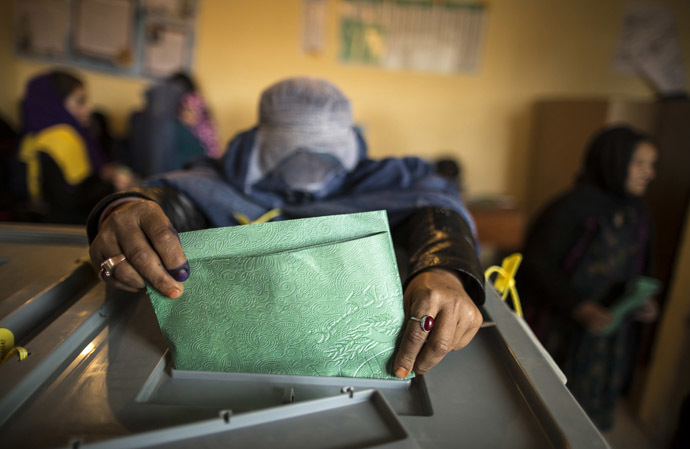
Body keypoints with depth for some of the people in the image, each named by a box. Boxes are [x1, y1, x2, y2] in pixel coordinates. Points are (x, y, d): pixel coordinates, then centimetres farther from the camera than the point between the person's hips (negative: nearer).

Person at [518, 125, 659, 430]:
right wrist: (579, 307, -24)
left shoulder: (637, 213, 3)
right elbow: (538, 264, -19)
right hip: (563, 329, -6)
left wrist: (644, 297, -2)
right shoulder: (574, 207, -20)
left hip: (610, 324, 7)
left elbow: (640, 265, 16)